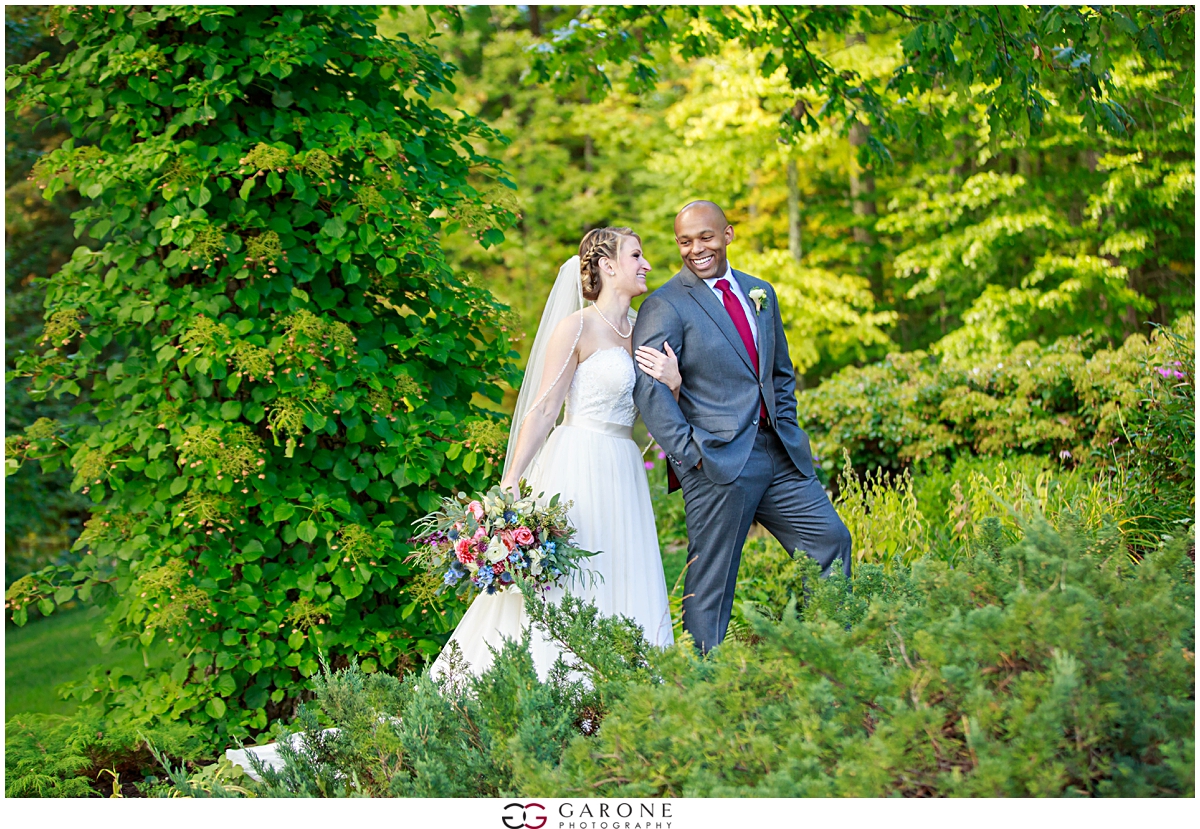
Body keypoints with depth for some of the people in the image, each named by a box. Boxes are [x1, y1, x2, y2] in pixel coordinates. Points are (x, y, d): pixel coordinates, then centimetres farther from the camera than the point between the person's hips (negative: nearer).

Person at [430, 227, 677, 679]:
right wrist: (509, 485, -13)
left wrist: (672, 381, -5)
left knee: (624, 589, 3)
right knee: (562, 592, -8)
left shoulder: (640, 331, 13)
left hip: (623, 473, 7)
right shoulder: (577, 327, -7)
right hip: (579, 468, -7)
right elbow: (543, 410, -9)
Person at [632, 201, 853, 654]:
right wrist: (688, 452, -19)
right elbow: (648, 387, -15)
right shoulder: (664, 306, -6)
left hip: (779, 455, 7)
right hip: (719, 463, -6)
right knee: (711, 580, -2)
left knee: (831, 539, 6)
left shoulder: (761, 293, 16)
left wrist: (787, 430, 12)